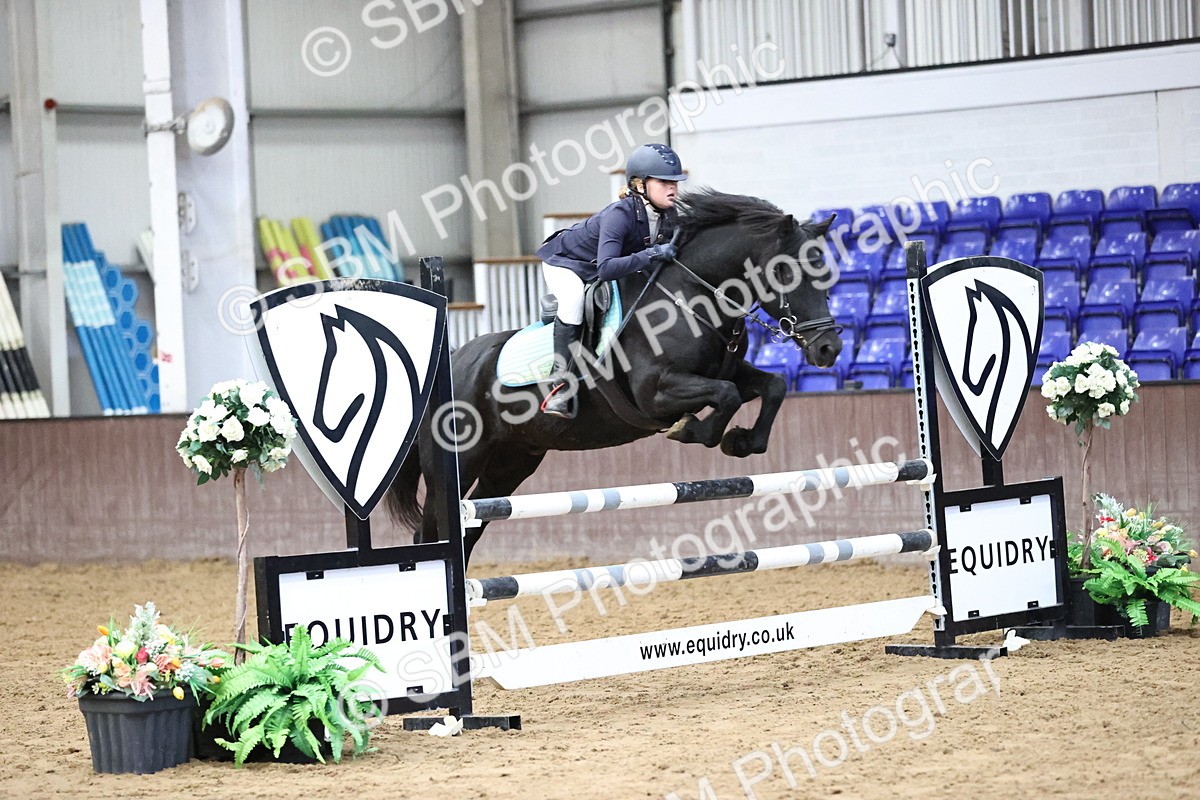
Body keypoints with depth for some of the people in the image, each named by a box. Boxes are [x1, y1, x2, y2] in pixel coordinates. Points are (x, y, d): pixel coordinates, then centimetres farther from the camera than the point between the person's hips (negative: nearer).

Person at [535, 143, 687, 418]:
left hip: (596, 270, 8)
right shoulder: (620, 215, -38)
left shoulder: (669, 217, -16)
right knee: (574, 298, -33)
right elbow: (606, 269, -49)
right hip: (563, 261, -8)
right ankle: (561, 387, -33)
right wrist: (651, 254, -53)